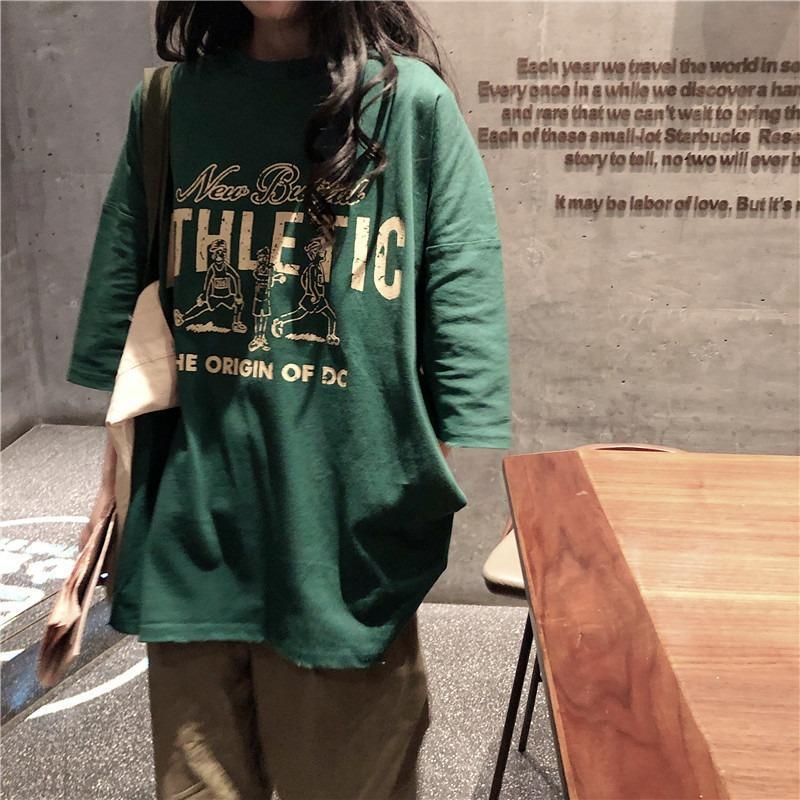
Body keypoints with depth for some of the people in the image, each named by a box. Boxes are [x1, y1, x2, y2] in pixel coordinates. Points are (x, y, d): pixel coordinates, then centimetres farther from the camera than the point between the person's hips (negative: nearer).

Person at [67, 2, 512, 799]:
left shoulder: (412, 103, -3)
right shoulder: (168, 101, 7)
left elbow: (463, 315, -6)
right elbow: (125, 300, 9)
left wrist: (464, 503, -10)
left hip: (346, 532, -2)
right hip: (189, 529, 3)